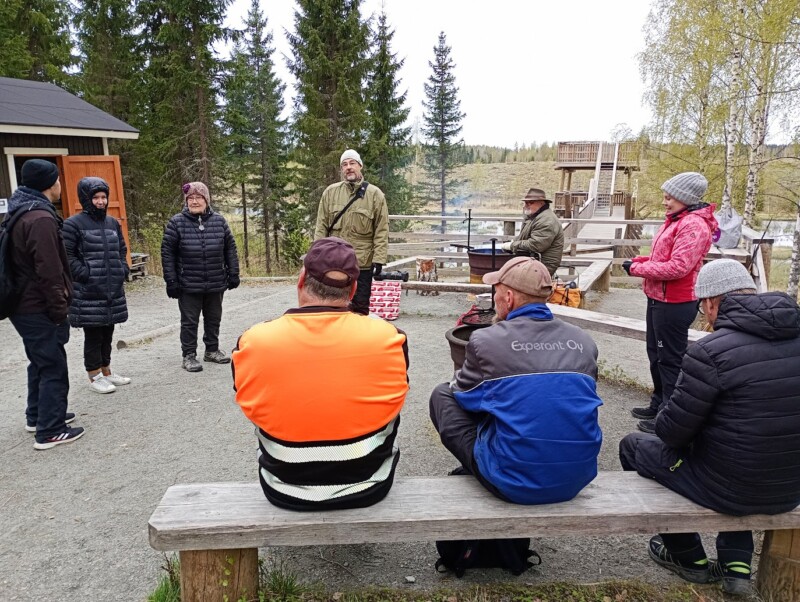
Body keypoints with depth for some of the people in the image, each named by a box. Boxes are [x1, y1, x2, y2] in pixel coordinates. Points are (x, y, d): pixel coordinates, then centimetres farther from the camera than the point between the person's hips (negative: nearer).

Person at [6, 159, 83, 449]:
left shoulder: (21, 214, 12)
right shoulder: (41, 218, -20)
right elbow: (48, 271, -24)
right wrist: (59, 308, -16)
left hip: (24, 305, 10)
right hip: (39, 309, -10)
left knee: (40, 363, 22)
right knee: (53, 368, -2)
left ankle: (37, 416, 35)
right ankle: (50, 431, 5)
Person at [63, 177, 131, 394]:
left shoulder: (112, 222, 12)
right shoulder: (73, 224, -7)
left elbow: (122, 249, 22)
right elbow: (67, 255, -10)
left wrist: (123, 270, 9)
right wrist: (85, 274, -16)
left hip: (113, 289, 6)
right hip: (88, 291, -6)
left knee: (107, 332, 15)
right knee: (93, 334, 1)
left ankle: (106, 371, 27)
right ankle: (94, 377, 12)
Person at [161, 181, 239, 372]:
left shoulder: (219, 221, 3)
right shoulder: (176, 223, -5)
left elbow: (230, 248, 8)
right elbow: (167, 253, -4)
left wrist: (233, 273, 4)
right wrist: (171, 281, -8)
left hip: (216, 284, 3)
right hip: (188, 285, -3)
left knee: (213, 318, 15)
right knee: (189, 321, 5)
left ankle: (212, 350, 31)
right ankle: (189, 355, 16)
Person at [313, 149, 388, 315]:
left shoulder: (375, 194, -3)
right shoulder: (331, 192, 3)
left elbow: (382, 231, -4)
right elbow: (321, 226, 6)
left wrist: (379, 259, -10)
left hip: (363, 263, -2)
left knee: (361, 307, 8)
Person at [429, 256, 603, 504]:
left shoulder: (485, 340, -10)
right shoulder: (584, 341, 2)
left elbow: (462, 392, 7)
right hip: (577, 481, 5)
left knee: (442, 395, 12)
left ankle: (475, 473, 22)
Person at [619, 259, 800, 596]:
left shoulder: (711, 351, -24)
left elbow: (671, 430, -16)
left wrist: (664, 416, 7)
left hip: (728, 489, -6)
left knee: (633, 445, 16)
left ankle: (690, 559, 28)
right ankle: (737, 562, 29)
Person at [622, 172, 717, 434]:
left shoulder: (694, 226, -19)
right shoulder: (675, 221, 12)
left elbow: (677, 267, -26)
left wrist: (637, 269, -17)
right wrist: (639, 261, 2)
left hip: (674, 305, -10)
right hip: (658, 299, 10)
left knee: (670, 360, -1)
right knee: (656, 354, 20)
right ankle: (659, 404, 35)